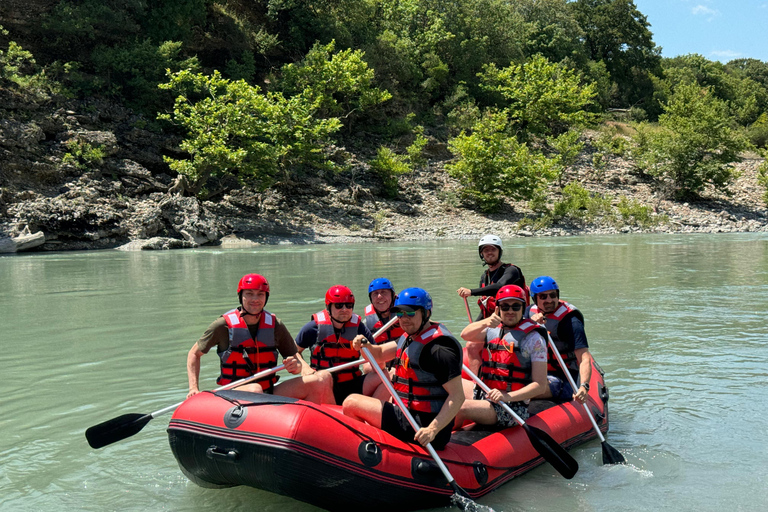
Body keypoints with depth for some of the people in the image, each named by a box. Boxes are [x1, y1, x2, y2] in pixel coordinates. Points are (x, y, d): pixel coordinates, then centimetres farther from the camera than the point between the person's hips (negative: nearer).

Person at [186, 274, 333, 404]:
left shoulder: (275, 325, 5)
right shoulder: (224, 325, -4)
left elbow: (294, 357, 8)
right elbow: (194, 354, 8)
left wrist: (297, 366, -17)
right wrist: (194, 388, -5)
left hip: (270, 393, 4)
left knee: (323, 379, -15)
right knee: (254, 389, -40)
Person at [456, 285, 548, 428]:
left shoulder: (534, 339, -8)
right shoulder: (493, 330, 8)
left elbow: (540, 386, -14)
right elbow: (465, 335, -12)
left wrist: (507, 397, -26)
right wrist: (485, 323, -31)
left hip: (513, 407, -6)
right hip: (485, 397, 7)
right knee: (472, 345, 7)